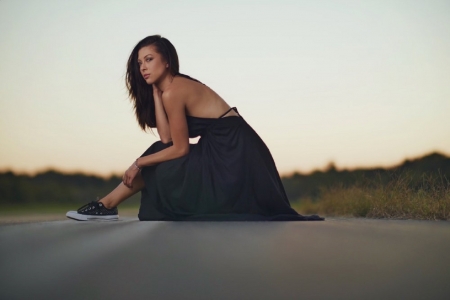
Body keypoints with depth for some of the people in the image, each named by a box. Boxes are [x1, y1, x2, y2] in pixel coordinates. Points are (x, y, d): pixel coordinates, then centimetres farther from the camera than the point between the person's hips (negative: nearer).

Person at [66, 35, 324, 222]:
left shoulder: (173, 91, -14)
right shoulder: (179, 86, 13)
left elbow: (180, 149, -10)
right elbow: (166, 139, 2)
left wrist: (138, 164, 0)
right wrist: (155, 92, 4)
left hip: (233, 155, -10)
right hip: (225, 151, 10)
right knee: (157, 160, 12)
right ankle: (108, 204, 17)